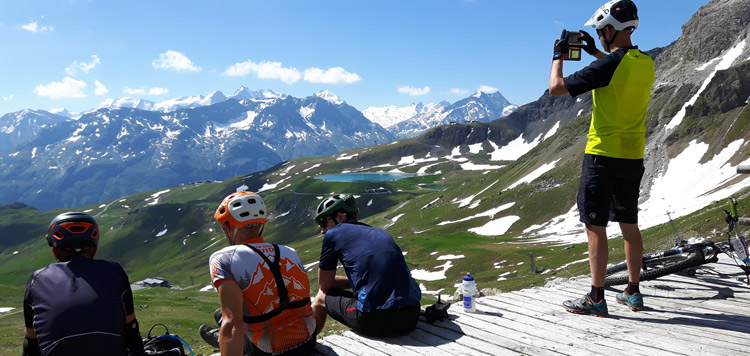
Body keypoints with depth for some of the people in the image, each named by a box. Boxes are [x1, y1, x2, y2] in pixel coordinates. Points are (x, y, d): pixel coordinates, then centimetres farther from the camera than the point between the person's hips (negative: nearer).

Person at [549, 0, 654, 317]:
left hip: (603, 155, -7)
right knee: (629, 225, 14)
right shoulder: (646, 63, 7)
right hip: (634, 156, 8)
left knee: (596, 227, -2)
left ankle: (596, 299, 2)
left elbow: (556, 87, -13)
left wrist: (558, 57, 4)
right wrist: (596, 53, 28)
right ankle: (633, 293, 24)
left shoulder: (607, 65, -17)